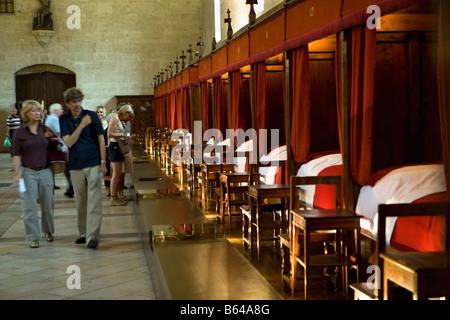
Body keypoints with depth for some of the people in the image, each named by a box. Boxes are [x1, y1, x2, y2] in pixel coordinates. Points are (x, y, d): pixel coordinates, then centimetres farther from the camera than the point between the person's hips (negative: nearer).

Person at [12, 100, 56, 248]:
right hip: (28, 172, -2)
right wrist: (17, 173, -11)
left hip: (46, 171, 2)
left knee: (47, 203, 9)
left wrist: (51, 136, -5)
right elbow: (16, 154, -3)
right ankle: (33, 237, 5)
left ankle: (48, 231, 28)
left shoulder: (45, 129, 5)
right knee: (30, 205, -2)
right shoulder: (20, 132, -2)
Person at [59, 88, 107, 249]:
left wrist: (103, 162, -4)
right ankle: (83, 233, 22)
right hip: (76, 166, 2)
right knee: (81, 202, 10)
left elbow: (101, 139, 1)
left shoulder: (91, 115, -1)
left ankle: (92, 236, -11)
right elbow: (68, 142, -8)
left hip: (93, 164, -2)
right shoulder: (64, 119, 2)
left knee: (94, 202, -8)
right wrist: (82, 125, -16)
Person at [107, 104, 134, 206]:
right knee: (116, 174, -9)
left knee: (121, 174, 14)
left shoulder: (120, 120, 19)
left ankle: (117, 195, 22)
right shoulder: (115, 119, -11)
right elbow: (110, 134, -20)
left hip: (118, 148, 10)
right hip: (114, 146, -10)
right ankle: (113, 198, -6)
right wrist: (123, 135, -15)